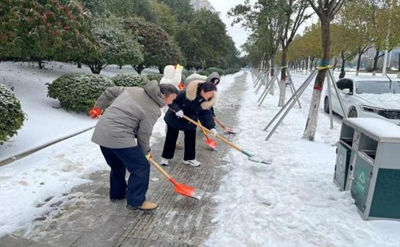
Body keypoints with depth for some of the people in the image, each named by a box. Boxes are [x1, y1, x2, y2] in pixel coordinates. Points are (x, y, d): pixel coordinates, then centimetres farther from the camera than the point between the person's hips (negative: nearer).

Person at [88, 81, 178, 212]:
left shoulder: (134, 90, 12)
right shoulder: (153, 110, -8)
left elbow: (109, 91, 18)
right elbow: (143, 134, -4)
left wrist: (98, 107, 29)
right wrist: (146, 151, 13)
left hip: (101, 133, 9)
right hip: (119, 137, -9)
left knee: (117, 165, 27)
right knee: (141, 167, 3)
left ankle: (117, 193, 41)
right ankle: (136, 201, 10)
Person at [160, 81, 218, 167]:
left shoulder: (207, 101, -17)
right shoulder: (187, 93, -33)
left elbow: (206, 113, -10)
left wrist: (211, 127, -19)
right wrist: (177, 109, -35)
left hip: (190, 120, 4)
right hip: (175, 118, -4)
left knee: (191, 139, 7)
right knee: (171, 138, 7)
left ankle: (189, 158, 24)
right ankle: (165, 157, 23)